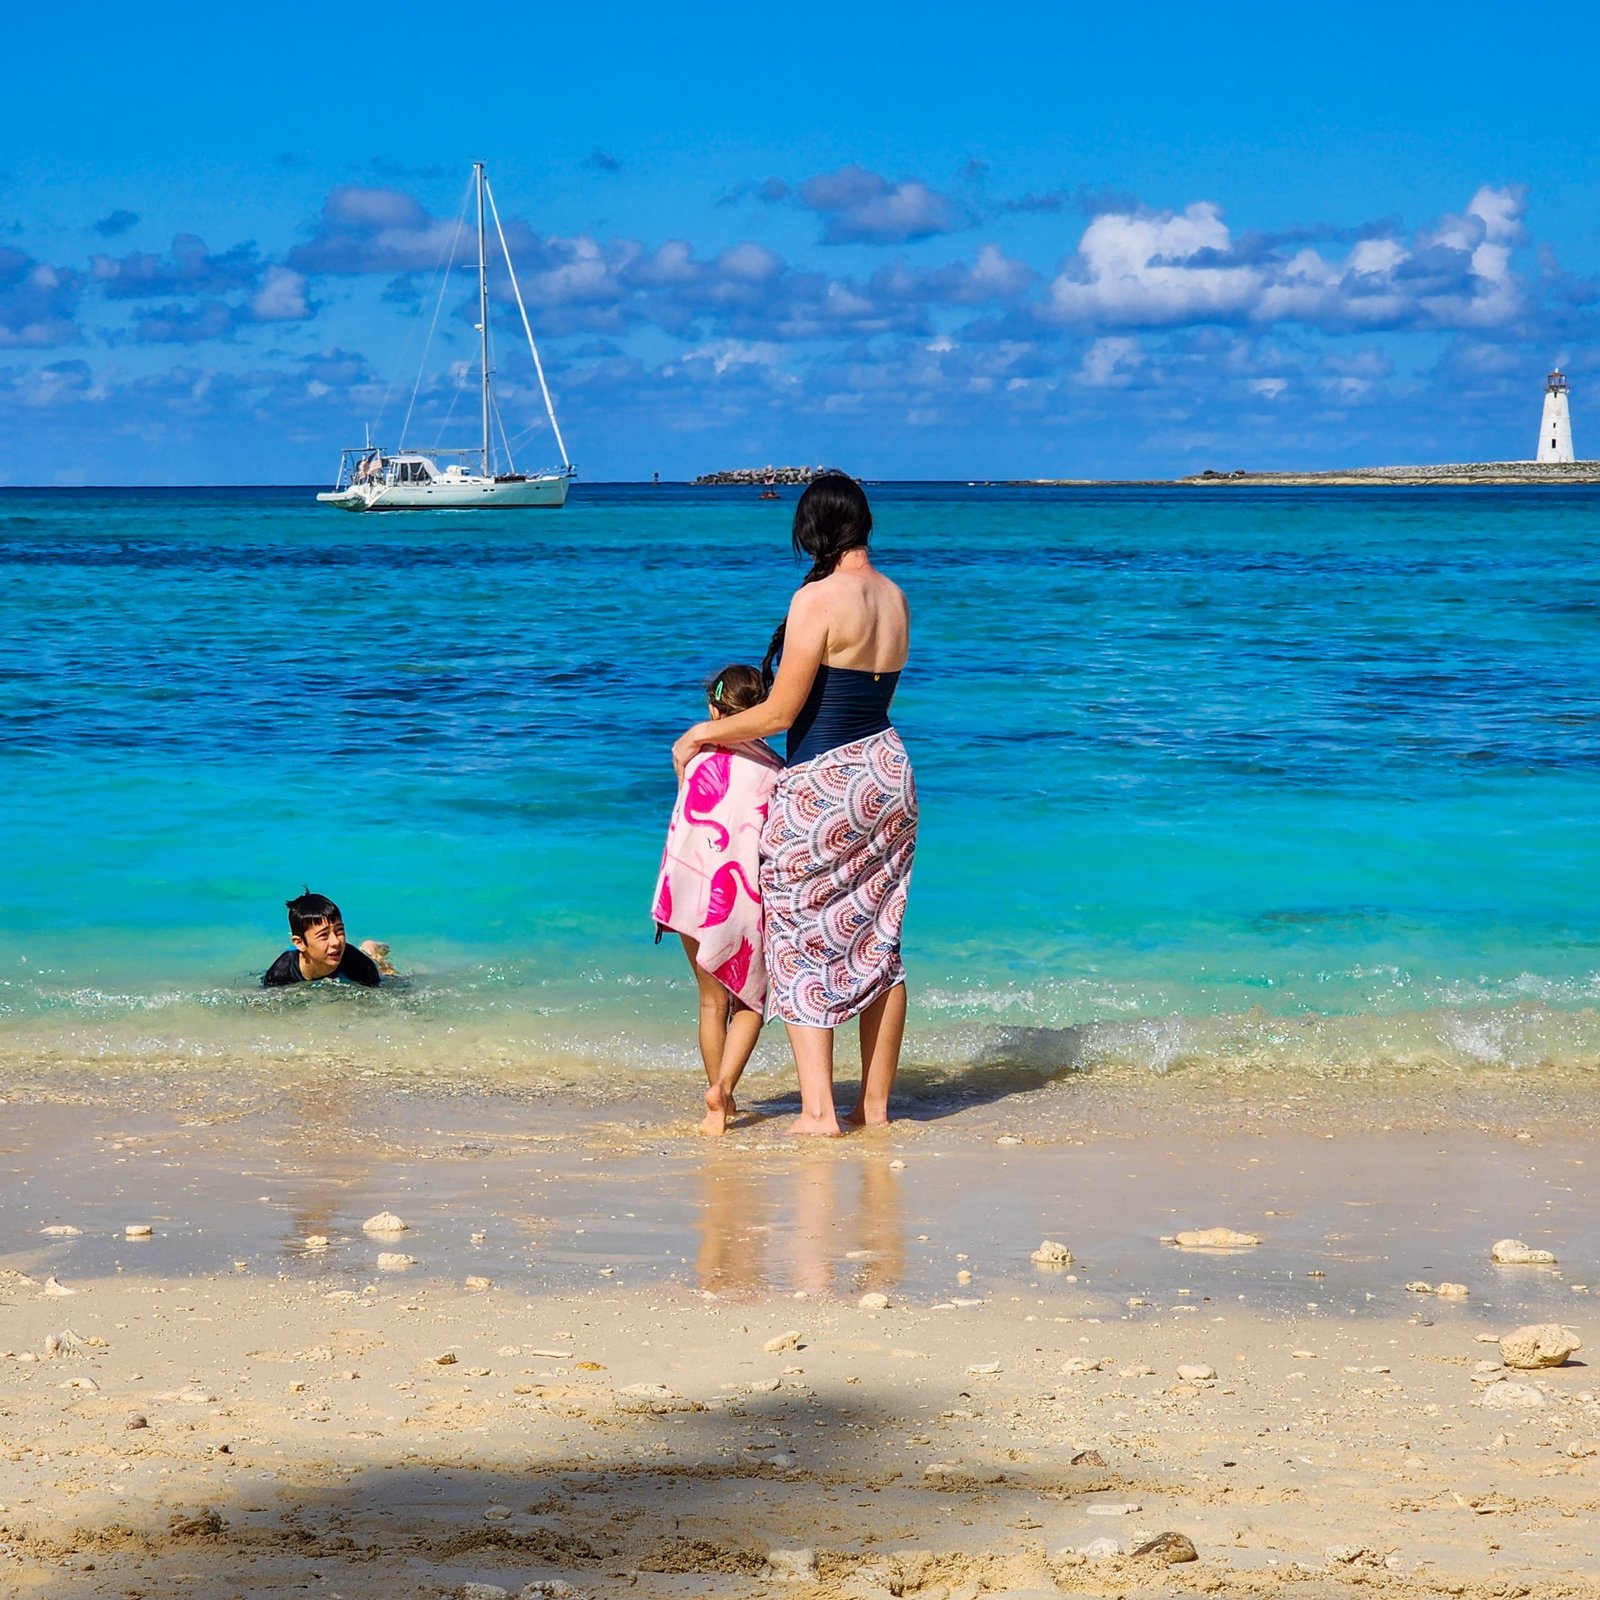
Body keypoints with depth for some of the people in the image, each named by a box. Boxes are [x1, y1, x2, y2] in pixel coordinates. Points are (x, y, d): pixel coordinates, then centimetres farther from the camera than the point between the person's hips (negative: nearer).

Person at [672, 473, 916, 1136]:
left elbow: (780, 712, -15)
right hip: (886, 767, 7)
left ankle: (819, 1110, -1)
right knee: (878, 941, 13)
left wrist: (703, 732, 1)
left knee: (801, 943, 2)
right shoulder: (895, 600, 7)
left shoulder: (817, 599, -17)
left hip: (822, 784, -7)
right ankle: (875, 1102, 19)